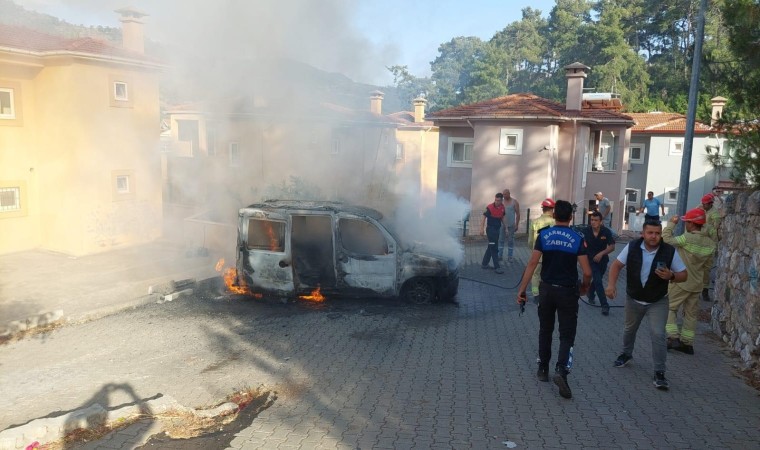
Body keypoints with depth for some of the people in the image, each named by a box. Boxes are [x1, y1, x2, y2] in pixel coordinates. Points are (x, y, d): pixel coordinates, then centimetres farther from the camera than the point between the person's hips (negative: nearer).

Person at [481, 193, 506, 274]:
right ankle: (497, 267, -3)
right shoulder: (489, 207, -15)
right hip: (490, 229, -7)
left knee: (491, 247, 13)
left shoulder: (502, 207, 3)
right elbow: (484, 217, -13)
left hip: (497, 229, 7)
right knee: (494, 248, -6)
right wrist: (482, 228, -20)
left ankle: (484, 264, 24)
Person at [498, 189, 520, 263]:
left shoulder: (514, 202, -2)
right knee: (501, 240, 3)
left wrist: (516, 224, -5)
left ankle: (510, 257, 13)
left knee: (510, 241, 6)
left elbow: (518, 214, -1)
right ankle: (500, 256, 9)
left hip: (511, 225, -2)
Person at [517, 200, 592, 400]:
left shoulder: (544, 235, -5)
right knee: (567, 335, 5)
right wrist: (584, 286, 10)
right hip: (567, 291, -2)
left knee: (545, 330, 18)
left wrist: (522, 289, -7)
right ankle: (561, 371, -14)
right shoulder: (577, 239, -8)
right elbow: (587, 272, -11)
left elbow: (532, 264, -10)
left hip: (547, 288, 2)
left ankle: (543, 369, 27)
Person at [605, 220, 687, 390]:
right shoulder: (632, 247, -14)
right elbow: (617, 265, -6)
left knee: (658, 335, -12)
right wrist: (611, 284, -20)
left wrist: (671, 276, -31)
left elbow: (683, 275, -8)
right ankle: (626, 354, 49)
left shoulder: (670, 251, -17)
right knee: (629, 329, 22)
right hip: (633, 299, 3)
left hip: (658, 302, -2)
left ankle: (659, 373, 0)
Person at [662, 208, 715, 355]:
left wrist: (671, 223, -1)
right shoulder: (710, 243, 1)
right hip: (697, 285, 6)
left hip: (680, 282, -6)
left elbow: (666, 239, -11)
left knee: (670, 308, 7)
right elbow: (708, 266, 8)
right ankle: (687, 343, 17)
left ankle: (673, 338, -3)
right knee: (691, 314, 12)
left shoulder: (687, 238, -20)